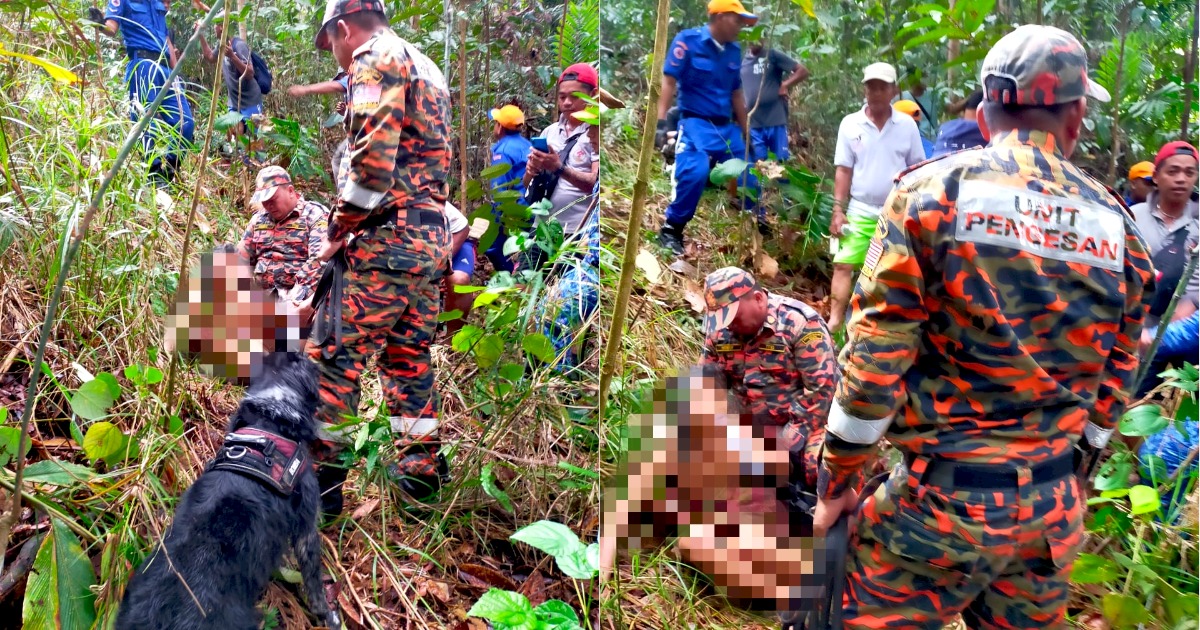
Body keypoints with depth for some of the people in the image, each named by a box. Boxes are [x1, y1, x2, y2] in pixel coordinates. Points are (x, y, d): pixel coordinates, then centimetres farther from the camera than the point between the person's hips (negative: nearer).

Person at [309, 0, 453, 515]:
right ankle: (420, 467, 21)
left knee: (336, 353, -6)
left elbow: (372, 158, -19)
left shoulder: (376, 60, -5)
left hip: (390, 235, -9)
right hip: (433, 235, 10)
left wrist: (339, 230, -8)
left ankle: (321, 481, -3)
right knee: (409, 355, 15)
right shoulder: (426, 67, 24)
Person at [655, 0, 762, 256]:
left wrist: (746, 132, 22)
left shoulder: (734, 50, 11)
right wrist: (661, 121, -22)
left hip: (727, 127, 6)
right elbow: (669, 81, -11)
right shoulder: (688, 40, -6)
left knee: (747, 178, 5)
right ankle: (671, 230, -14)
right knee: (695, 173, -29)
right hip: (696, 123, -6)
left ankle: (759, 230, 24)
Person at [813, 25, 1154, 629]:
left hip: (941, 496, -5)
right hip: (1053, 511, 5)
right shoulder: (1115, 222, 6)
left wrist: (834, 482, -3)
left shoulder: (934, 189, -8)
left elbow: (875, 352, -12)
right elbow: (1117, 376, 12)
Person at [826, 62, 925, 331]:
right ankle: (834, 322, -10)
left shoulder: (907, 125, 1)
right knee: (844, 265, -9)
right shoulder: (850, 124, -1)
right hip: (859, 212, 0)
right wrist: (838, 210, -5)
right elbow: (843, 170, 1)